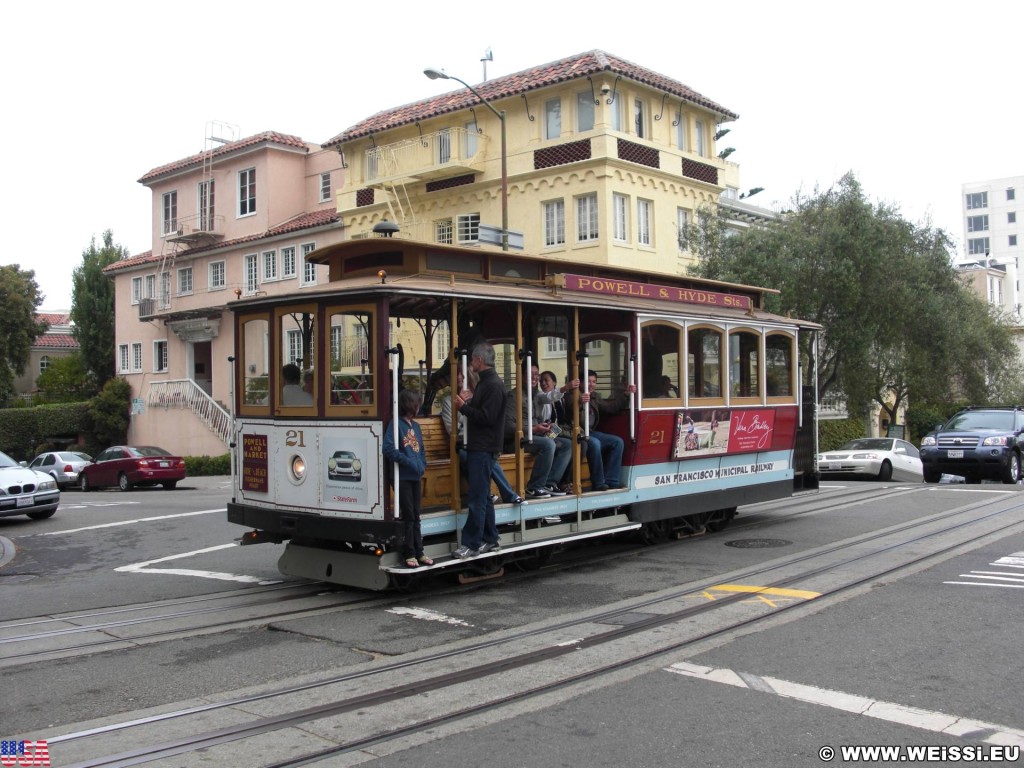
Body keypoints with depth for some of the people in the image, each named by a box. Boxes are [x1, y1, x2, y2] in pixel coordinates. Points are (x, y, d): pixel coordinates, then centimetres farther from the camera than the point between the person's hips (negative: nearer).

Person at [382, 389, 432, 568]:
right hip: (402, 477, -7)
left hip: (415, 477, 7)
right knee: (408, 515, -2)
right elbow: (388, 449, -19)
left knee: (415, 516, 11)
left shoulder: (415, 425, 12)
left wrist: (423, 465, 0)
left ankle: (419, 552, 17)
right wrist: (408, 462, -18)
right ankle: (409, 554, 7)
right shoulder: (396, 423, -10)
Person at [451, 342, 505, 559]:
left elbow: (487, 417, -21)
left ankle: (471, 544, -5)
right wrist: (469, 401, 7)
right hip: (479, 447, 10)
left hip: (484, 449, -10)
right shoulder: (485, 382, 17)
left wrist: (464, 407, -15)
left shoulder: (493, 385, -14)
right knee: (483, 497, 14)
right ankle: (490, 540, 21)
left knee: (478, 499, -8)